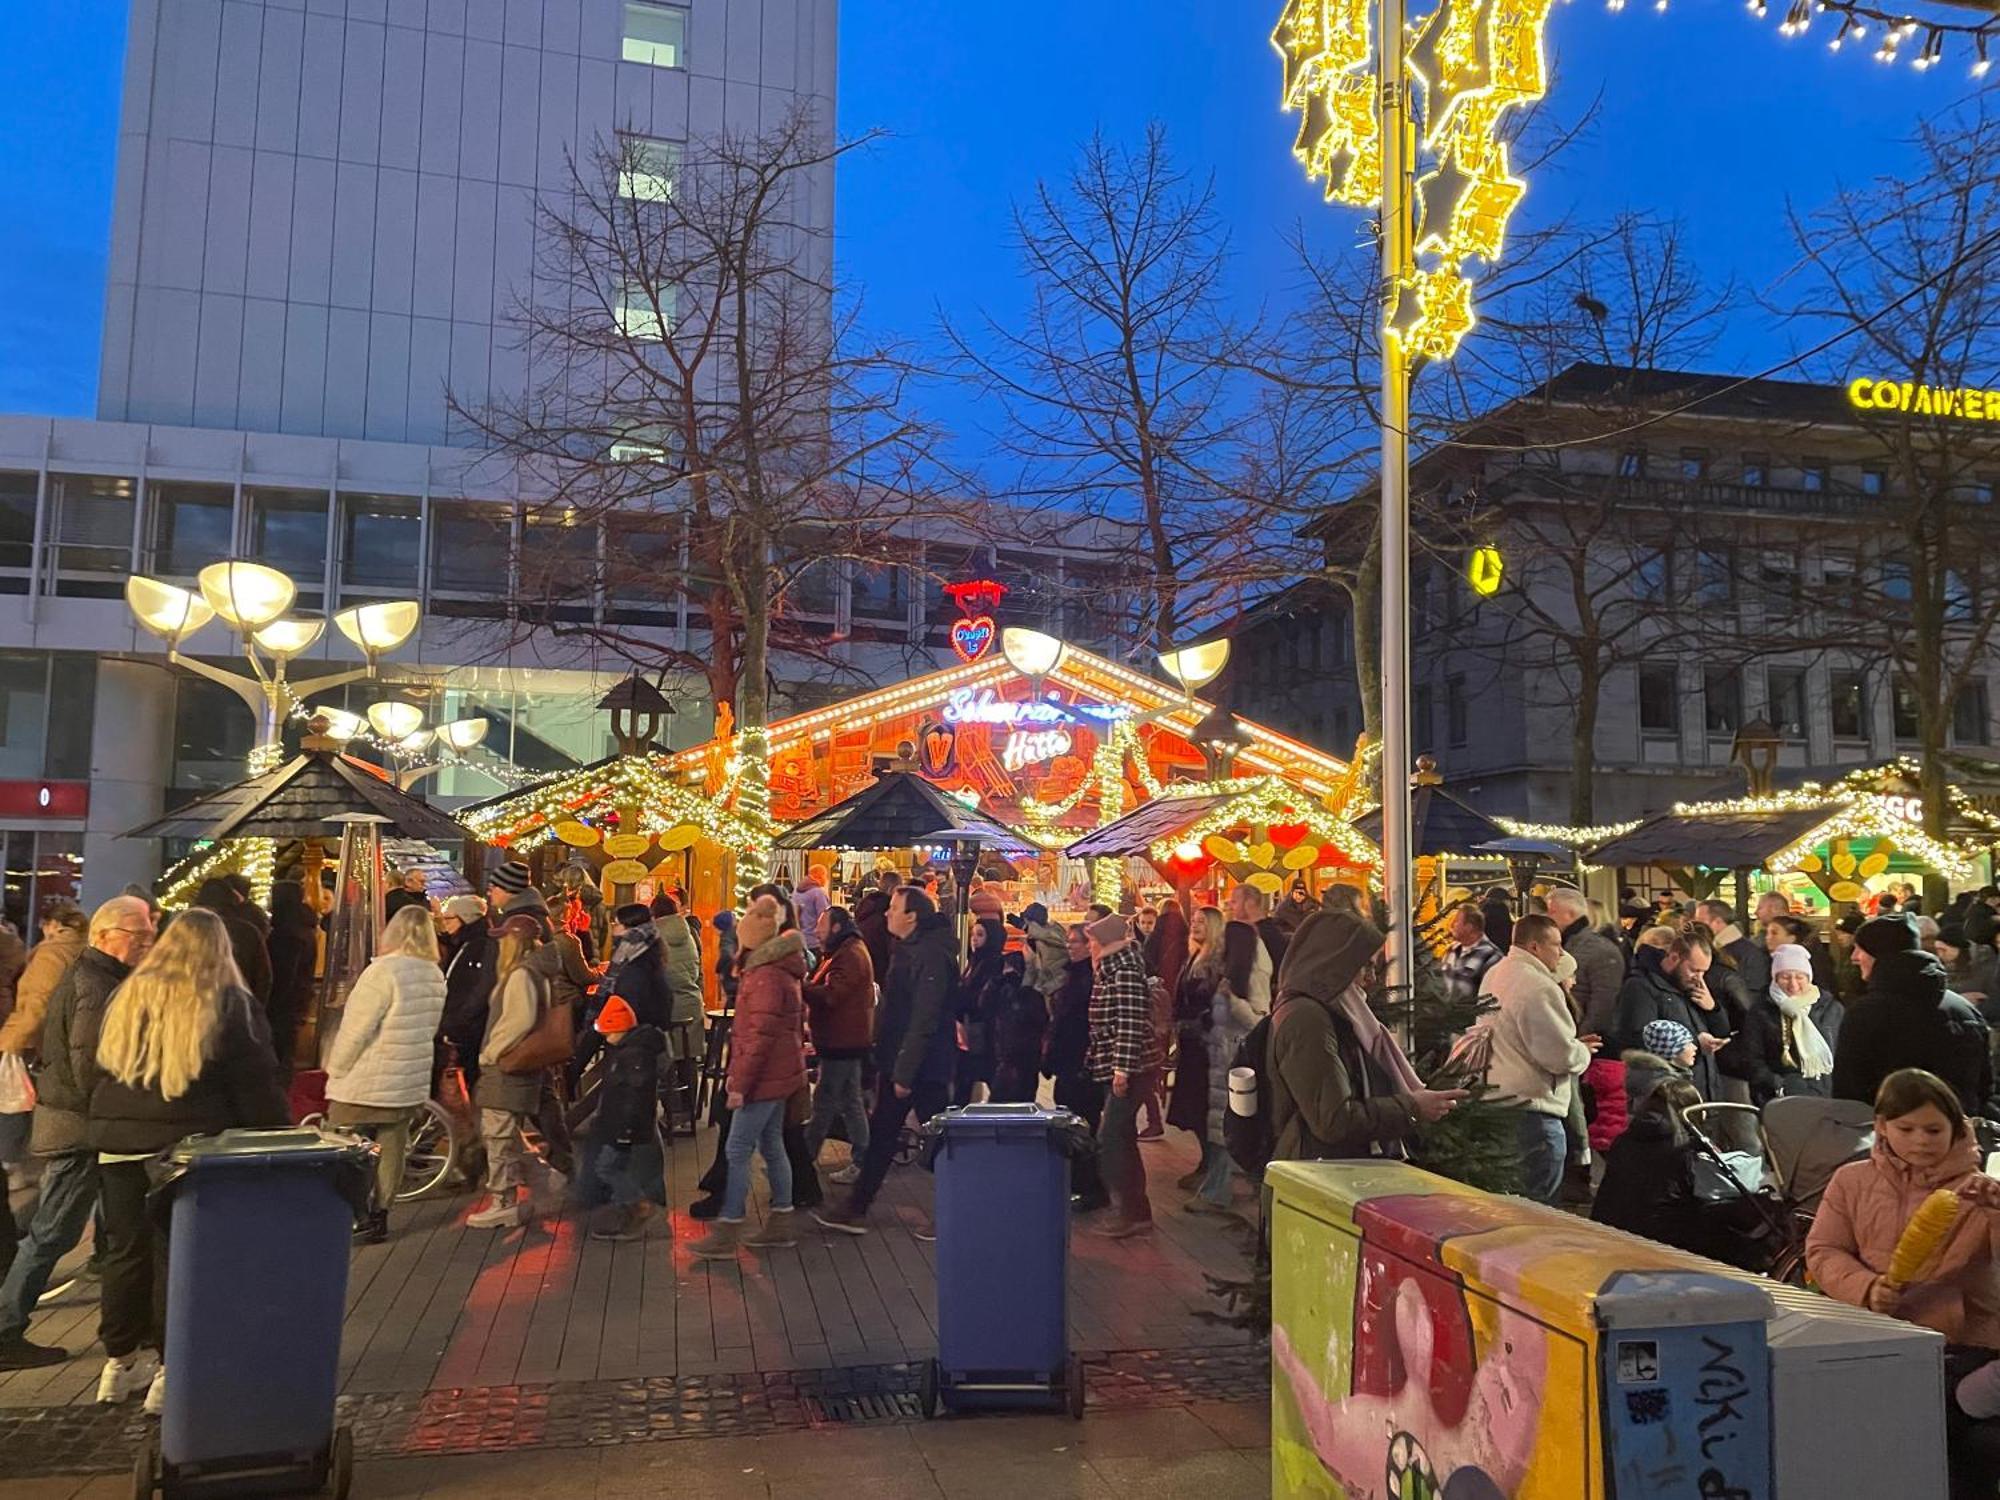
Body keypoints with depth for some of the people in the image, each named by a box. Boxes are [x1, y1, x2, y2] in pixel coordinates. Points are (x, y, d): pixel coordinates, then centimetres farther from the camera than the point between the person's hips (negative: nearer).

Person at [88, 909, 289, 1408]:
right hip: (189, 1144, -4)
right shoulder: (231, 1004, -7)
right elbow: (256, 1084, -8)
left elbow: (101, 1068, 16)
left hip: (119, 1142, 5)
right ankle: (170, 1369, 8)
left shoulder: (127, 995, 7)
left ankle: (120, 1360, 27)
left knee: (125, 1250, 16)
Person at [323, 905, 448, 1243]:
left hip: (362, 1086, -6)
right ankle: (380, 1213, 19)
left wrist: (334, 1069, -3)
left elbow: (354, 1029, -17)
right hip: (410, 1085, 7)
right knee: (389, 1151, 13)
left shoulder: (384, 971, -19)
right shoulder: (436, 976, 4)